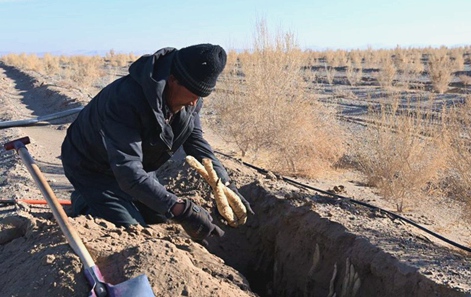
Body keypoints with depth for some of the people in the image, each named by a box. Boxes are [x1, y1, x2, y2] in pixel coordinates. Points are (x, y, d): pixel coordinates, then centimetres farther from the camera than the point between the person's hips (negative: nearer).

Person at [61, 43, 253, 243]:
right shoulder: (126, 99, -40)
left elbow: (196, 142, -4)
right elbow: (128, 172, -45)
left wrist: (226, 185, -16)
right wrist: (181, 210, -52)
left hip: (138, 165, 8)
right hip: (92, 169, -7)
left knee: (162, 220, 12)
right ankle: (84, 204, 11)